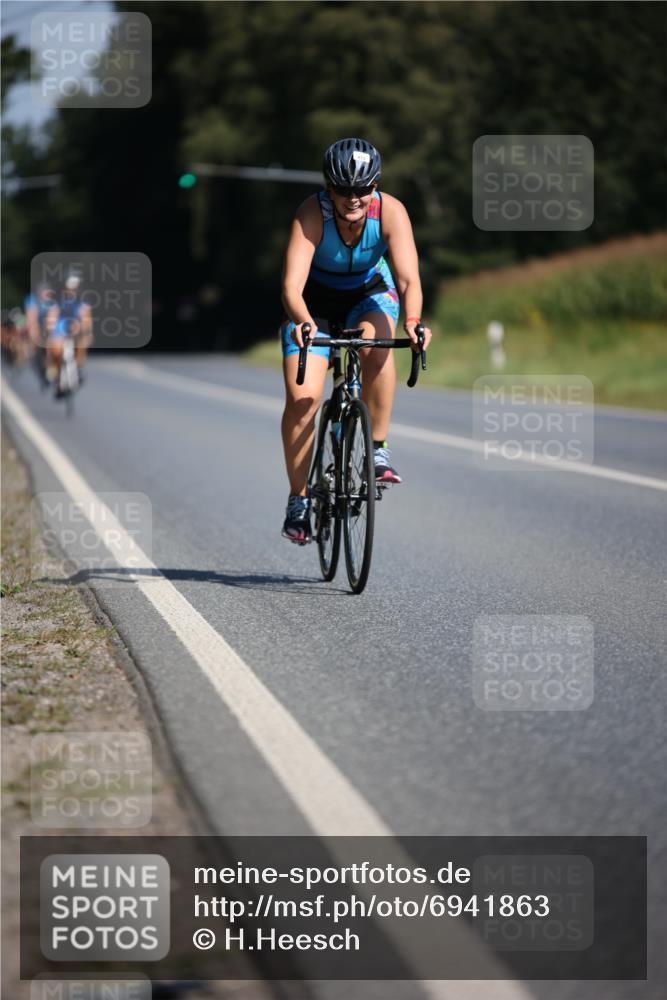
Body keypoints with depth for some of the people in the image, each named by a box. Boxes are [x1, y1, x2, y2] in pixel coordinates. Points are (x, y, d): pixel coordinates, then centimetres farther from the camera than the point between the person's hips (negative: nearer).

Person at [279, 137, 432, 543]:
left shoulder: (391, 212, -28)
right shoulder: (312, 213, -31)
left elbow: (409, 278, -34)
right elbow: (292, 283, -40)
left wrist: (412, 321, -54)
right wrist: (303, 323, -60)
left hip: (369, 294, 1)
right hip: (316, 300, -1)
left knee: (377, 344, -34)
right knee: (301, 398, -16)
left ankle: (379, 448, -18)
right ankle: (299, 499, -1)